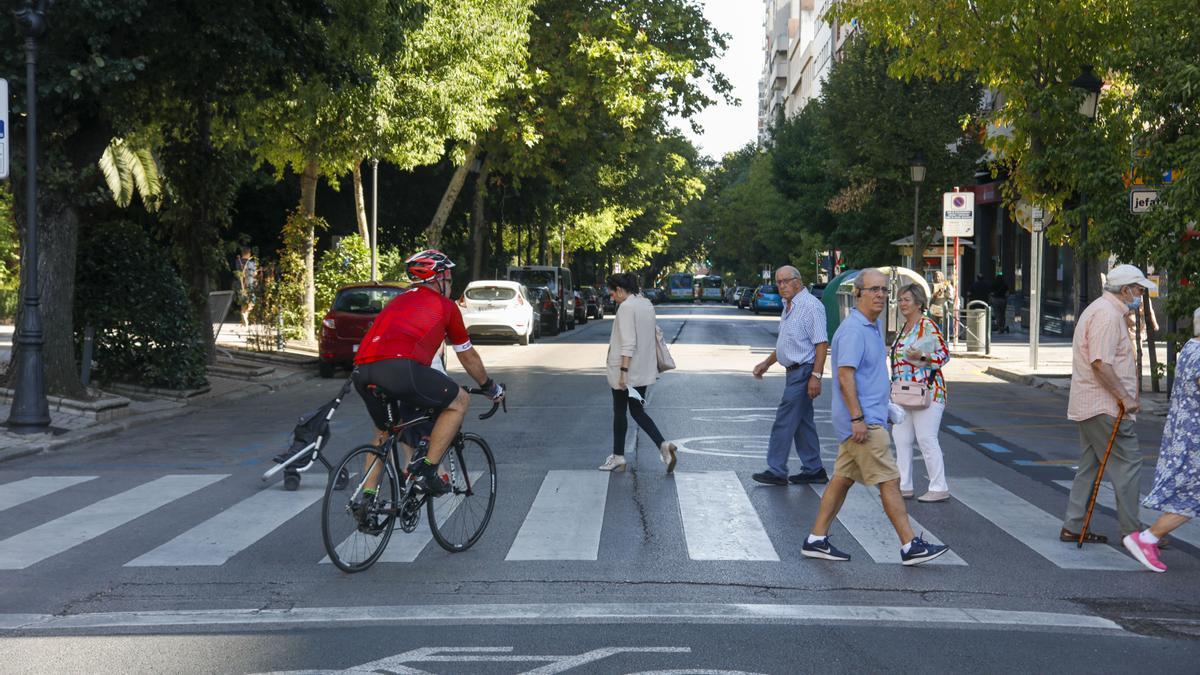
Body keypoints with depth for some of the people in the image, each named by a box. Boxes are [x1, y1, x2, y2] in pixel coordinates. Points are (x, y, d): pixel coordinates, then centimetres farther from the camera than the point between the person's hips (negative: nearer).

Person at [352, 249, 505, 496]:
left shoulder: (398, 301, 35)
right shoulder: (445, 305, 20)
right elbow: (468, 357, 29)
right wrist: (491, 387, 45)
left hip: (361, 371, 7)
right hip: (399, 367, -7)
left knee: (382, 432, 30)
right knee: (460, 402, 13)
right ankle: (427, 469, 4)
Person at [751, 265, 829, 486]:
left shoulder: (811, 306, -15)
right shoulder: (789, 307, 16)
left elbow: (821, 344, -19)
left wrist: (816, 376, -24)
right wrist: (767, 363, 25)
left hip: (803, 371, -10)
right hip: (794, 371, 10)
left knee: (785, 420, -8)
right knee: (802, 422, 12)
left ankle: (776, 471, -3)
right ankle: (813, 470, 18)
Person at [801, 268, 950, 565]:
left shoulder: (872, 327, 16)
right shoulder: (854, 329, -16)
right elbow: (845, 376, -22)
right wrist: (858, 418, -25)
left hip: (864, 419, 10)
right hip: (863, 420, -10)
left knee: (842, 479, 11)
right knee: (889, 481, -7)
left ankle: (816, 540, 15)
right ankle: (910, 546, -2)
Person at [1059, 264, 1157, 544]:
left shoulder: (1102, 310, 19)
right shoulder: (1108, 315, -16)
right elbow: (1101, 363, -25)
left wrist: (1125, 394, 22)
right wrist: (1125, 397, -21)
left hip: (1089, 405, 11)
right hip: (1104, 406, -11)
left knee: (1090, 465, 13)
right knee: (1127, 462, -5)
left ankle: (1073, 527, 15)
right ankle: (1131, 531, -1)